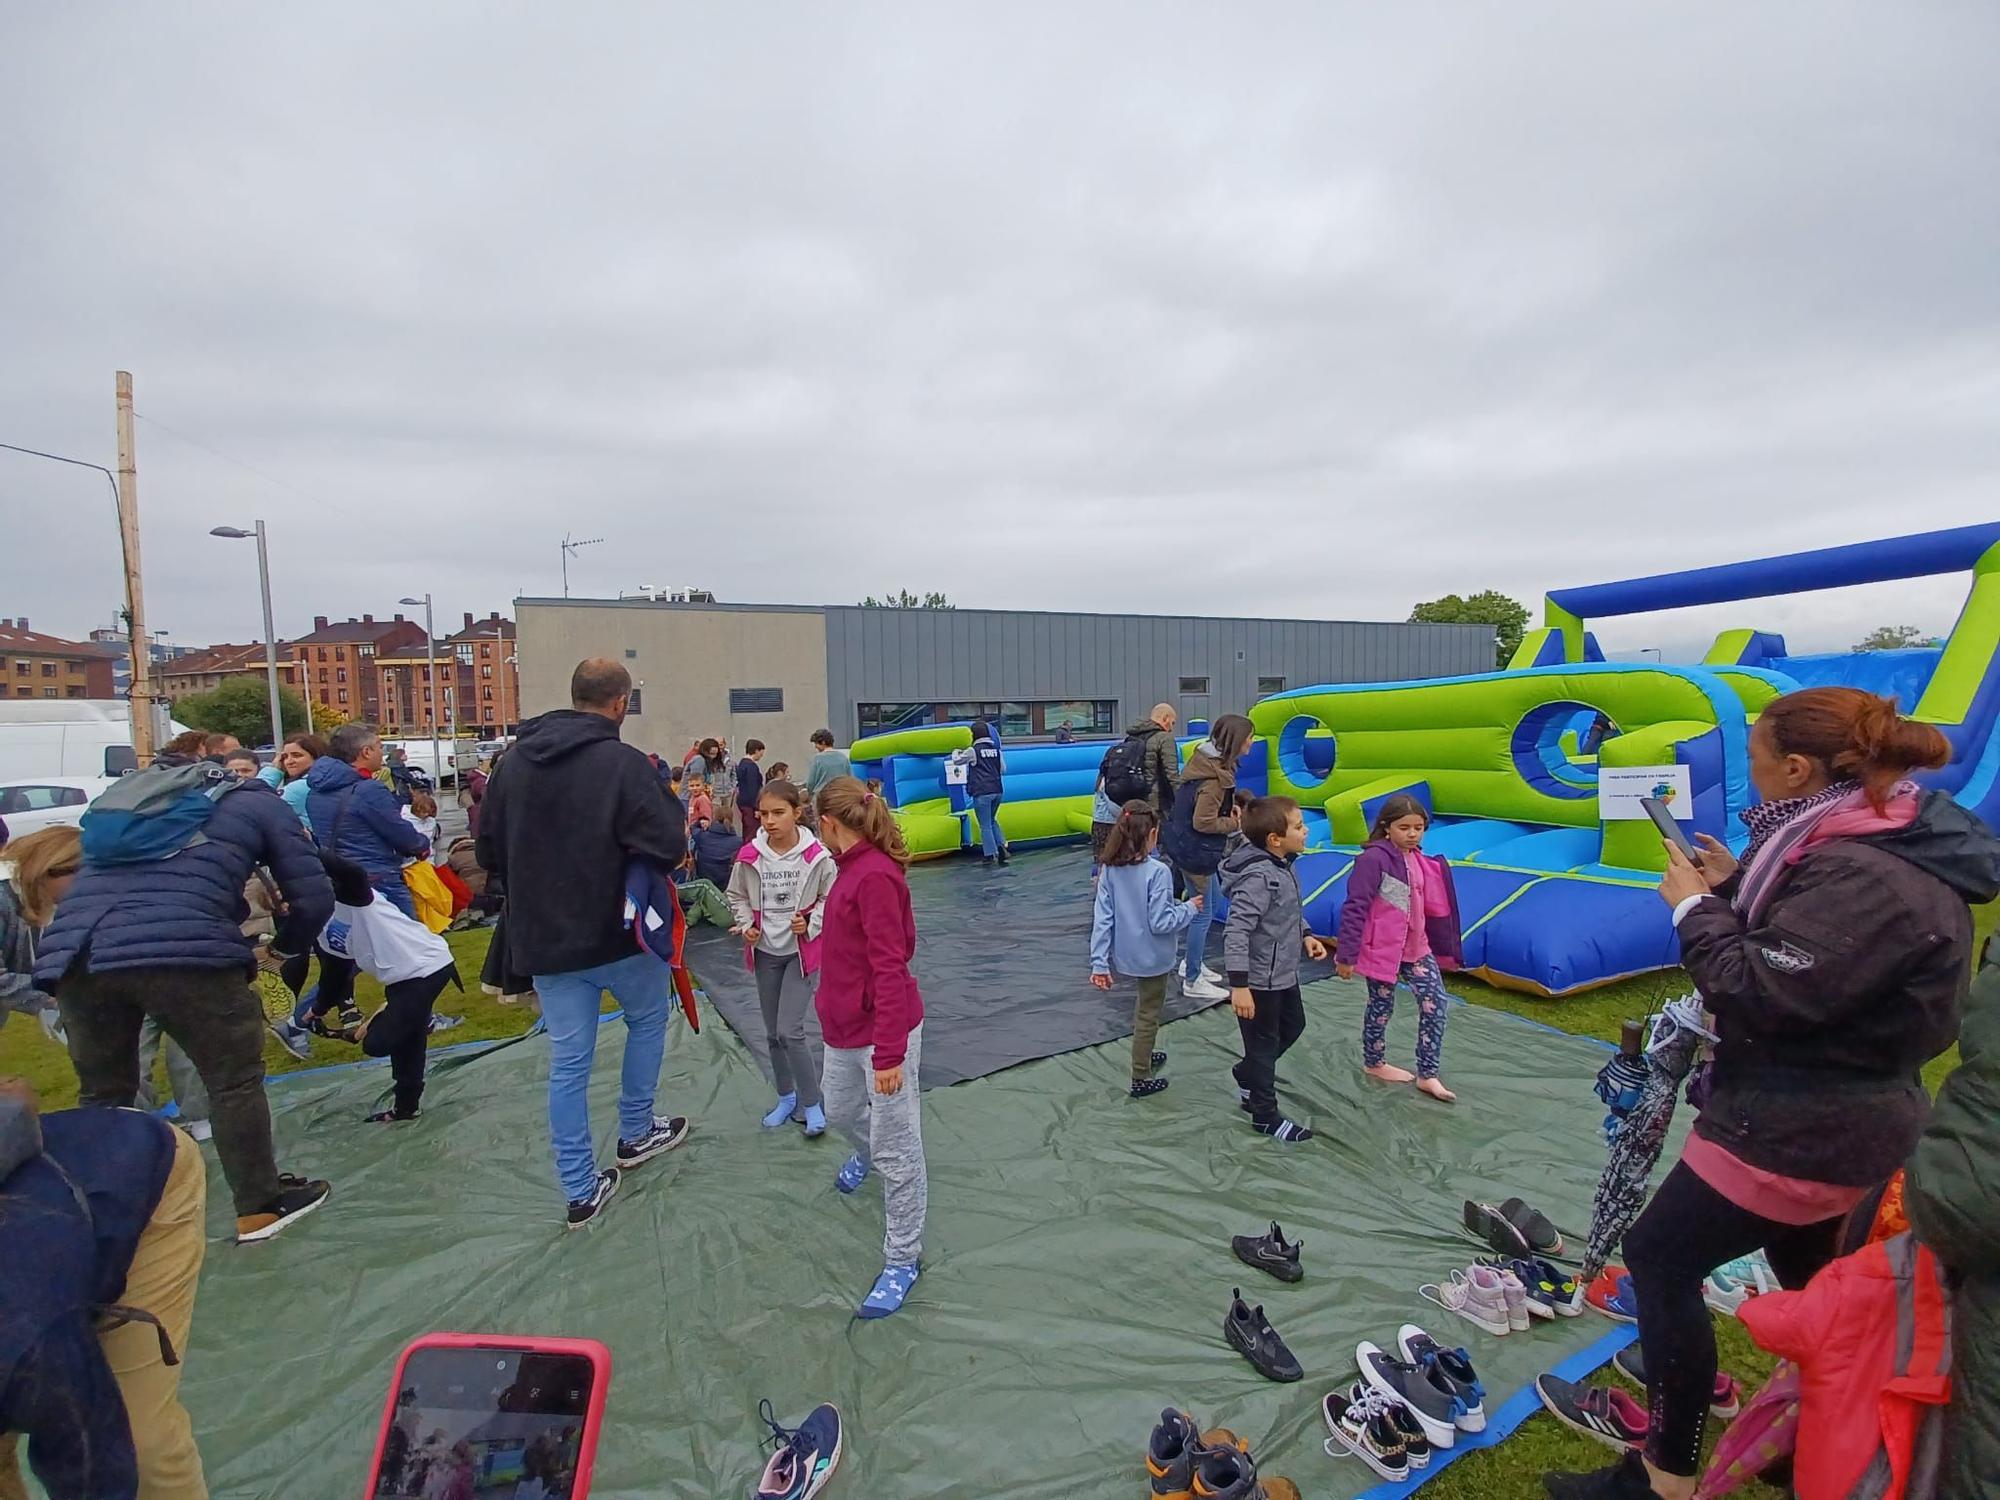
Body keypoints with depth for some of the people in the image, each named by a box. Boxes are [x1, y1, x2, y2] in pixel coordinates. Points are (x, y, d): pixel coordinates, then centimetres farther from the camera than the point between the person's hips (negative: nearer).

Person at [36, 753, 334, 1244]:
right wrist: (285, 943, 33)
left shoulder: (131, 791, 33)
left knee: (102, 1093, 23)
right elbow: (315, 899, 13)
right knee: (235, 1078, 10)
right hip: (183, 949, -5)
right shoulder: (258, 801, 18)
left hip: (73, 952, 5)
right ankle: (259, 1207, 20)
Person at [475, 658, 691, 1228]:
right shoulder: (623, 762, -19)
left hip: (543, 939, 5)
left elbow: (489, 850, 7)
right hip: (617, 932, -5)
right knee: (648, 1018, 23)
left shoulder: (516, 759, 1)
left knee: (568, 1061, 12)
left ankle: (581, 1191, 21)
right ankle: (636, 1133, 35)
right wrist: (678, 817, -3)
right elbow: (667, 848, -23)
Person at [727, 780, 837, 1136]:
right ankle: (787, 1097, 36)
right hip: (765, 952, 4)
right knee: (773, 1033, 15)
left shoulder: (816, 856, -17)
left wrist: (811, 924, -17)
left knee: (790, 1031, -9)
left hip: (802, 951, -4)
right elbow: (737, 896, 8)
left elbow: (831, 898, -4)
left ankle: (812, 1103, 11)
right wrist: (746, 925, -7)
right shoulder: (749, 856, -9)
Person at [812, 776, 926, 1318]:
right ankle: (867, 1153, 63)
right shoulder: (853, 868, 2)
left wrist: (888, 1054, -25)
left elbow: (889, 968, -27)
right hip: (846, 1027, 10)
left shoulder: (874, 876, -26)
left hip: (884, 1032, -10)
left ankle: (903, 1259, 23)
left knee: (897, 1151, 5)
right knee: (840, 1110, 31)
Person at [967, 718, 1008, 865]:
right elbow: (1003, 768, 15)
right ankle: (1001, 845, 4)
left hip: (981, 793, -5)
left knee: (985, 825, 3)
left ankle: (990, 854, 3)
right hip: (996, 790, 5)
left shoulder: (974, 751, -8)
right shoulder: (996, 749, 7)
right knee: (992, 820, 21)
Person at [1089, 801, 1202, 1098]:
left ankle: (1144, 1055, 48)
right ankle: (1141, 1079, 28)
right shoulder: (1157, 872, -25)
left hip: (1126, 954, 6)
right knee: (1148, 1015, 13)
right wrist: (1189, 908, -6)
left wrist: (1099, 962, -4)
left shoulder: (1110, 870, -9)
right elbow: (1160, 922, -23)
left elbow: (1102, 918, -8)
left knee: (1144, 1005, 29)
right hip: (1153, 957, -5)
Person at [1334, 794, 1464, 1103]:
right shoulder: (1374, 858, -19)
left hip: (1415, 947, 7)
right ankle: (1374, 1063, 32)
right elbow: (1354, 907, -20)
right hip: (1382, 949, -7)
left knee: (1435, 1002, 3)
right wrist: (1346, 954, -20)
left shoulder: (1418, 860, 5)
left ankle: (1428, 1074, 14)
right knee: (1382, 1006, 9)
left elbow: (1428, 907, 14)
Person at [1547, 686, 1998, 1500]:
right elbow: (1800, 953, 13)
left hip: (1800, 1130, -10)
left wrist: (1696, 907, -16)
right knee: (1812, 1287, 26)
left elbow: (1759, 994, -27)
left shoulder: (1864, 876, -26)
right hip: (1835, 1117, 10)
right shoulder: (1881, 848, 6)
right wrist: (1735, 888, 3)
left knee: (1659, 1259, -1)